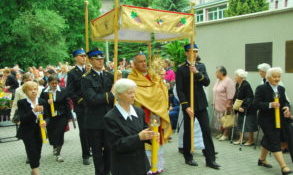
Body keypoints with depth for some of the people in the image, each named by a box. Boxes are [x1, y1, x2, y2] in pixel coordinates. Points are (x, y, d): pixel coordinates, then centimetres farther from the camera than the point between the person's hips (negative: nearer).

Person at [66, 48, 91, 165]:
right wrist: (78, 100, -11)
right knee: (83, 130, 4)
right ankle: (86, 155, 16)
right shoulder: (72, 73, 0)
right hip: (81, 106, -2)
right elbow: (69, 91, -4)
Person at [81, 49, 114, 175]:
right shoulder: (87, 79, -7)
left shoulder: (110, 76, 7)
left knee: (109, 148, 13)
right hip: (95, 121, -3)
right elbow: (92, 99, -19)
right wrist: (110, 95, -17)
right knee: (97, 151, 10)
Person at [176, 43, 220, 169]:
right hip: (188, 105, -3)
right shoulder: (181, 69, -6)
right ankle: (188, 158, 24)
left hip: (201, 104, 4)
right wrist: (186, 106, -17)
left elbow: (207, 82, -3)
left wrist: (197, 73, -18)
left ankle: (210, 159, 9)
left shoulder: (201, 66, 8)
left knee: (207, 131, 1)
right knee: (188, 132, 8)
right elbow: (180, 90, -11)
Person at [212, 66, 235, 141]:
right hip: (218, 106, 8)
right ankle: (221, 133, 24)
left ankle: (225, 135, 10)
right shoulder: (218, 80, 12)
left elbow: (230, 96, -18)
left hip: (225, 106, -8)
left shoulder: (228, 81, -14)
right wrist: (214, 103, 16)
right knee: (219, 120, 12)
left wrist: (228, 105, -20)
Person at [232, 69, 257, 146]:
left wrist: (244, 107, -25)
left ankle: (251, 140, 17)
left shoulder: (246, 85, -22)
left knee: (248, 124, 2)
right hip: (240, 107, 8)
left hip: (248, 109, -8)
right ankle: (241, 138, 25)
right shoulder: (237, 85, 3)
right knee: (240, 123, 14)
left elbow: (249, 98, -23)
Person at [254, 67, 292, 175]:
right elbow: (256, 103, -16)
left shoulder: (281, 89, 9)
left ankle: (262, 159, 36)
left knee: (268, 140, 19)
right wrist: (270, 105, -28)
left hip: (279, 120, 7)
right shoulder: (261, 88, -11)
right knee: (275, 142, -8)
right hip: (267, 120, -7)